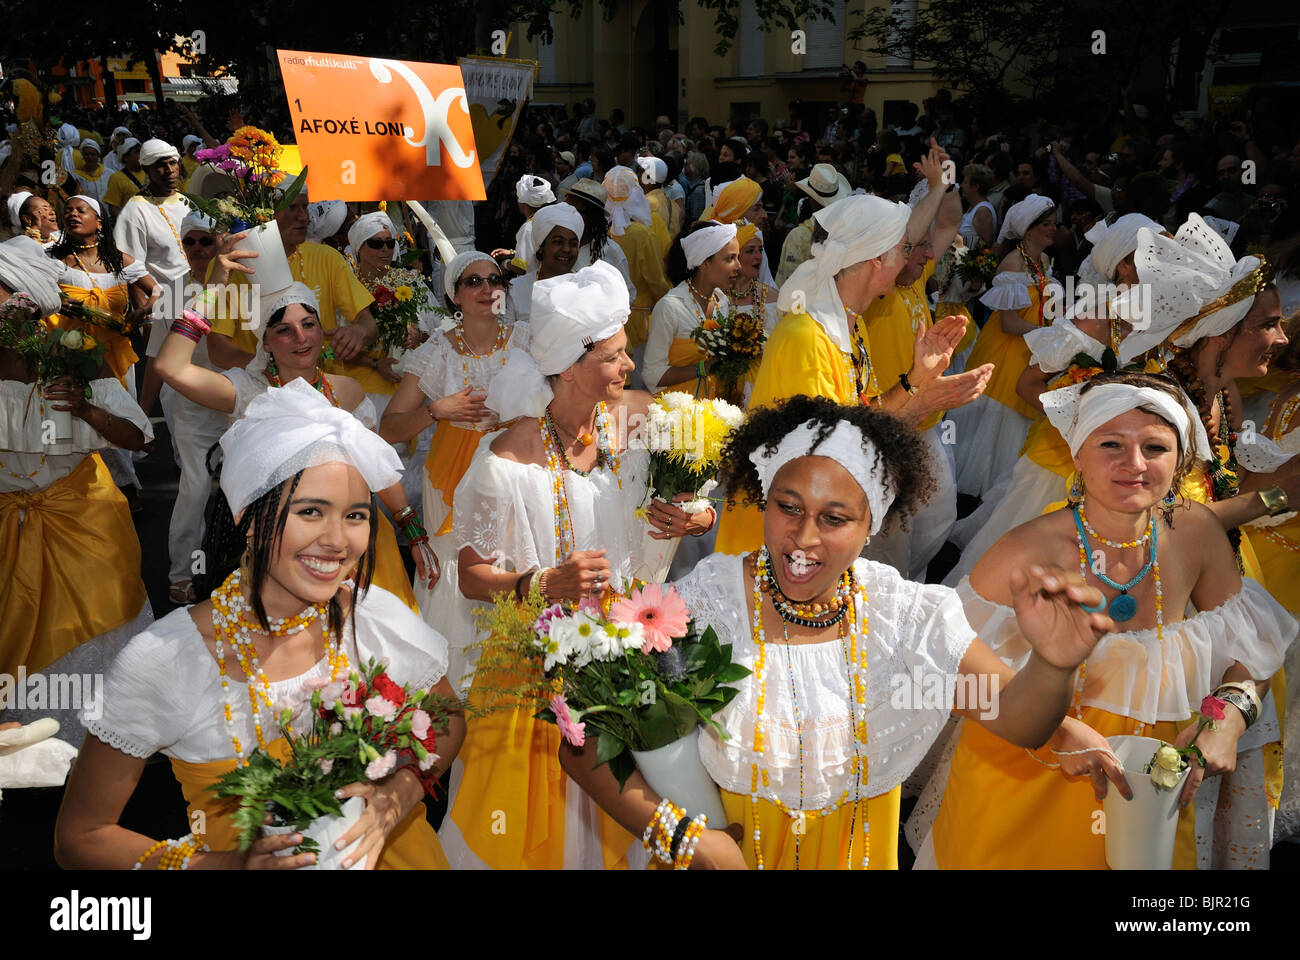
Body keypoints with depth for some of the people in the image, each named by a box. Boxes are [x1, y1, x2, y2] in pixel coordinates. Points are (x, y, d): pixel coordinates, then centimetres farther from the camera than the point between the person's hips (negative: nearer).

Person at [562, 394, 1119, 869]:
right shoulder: (703, 607, -23)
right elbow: (585, 747, -21)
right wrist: (686, 838, -29)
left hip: (858, 847, 2)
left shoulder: (906, 616, -16)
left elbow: (1015, 721, -23)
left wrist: (1050, 665, -44)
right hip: (724, 846, -2)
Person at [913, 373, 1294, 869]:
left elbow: (1249, 645, 5)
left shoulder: (1198, 533, -8)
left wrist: (1231, 714, -13)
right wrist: (1054, 731, -26)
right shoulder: (1029, 552, -22)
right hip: (1025, 788, -3)